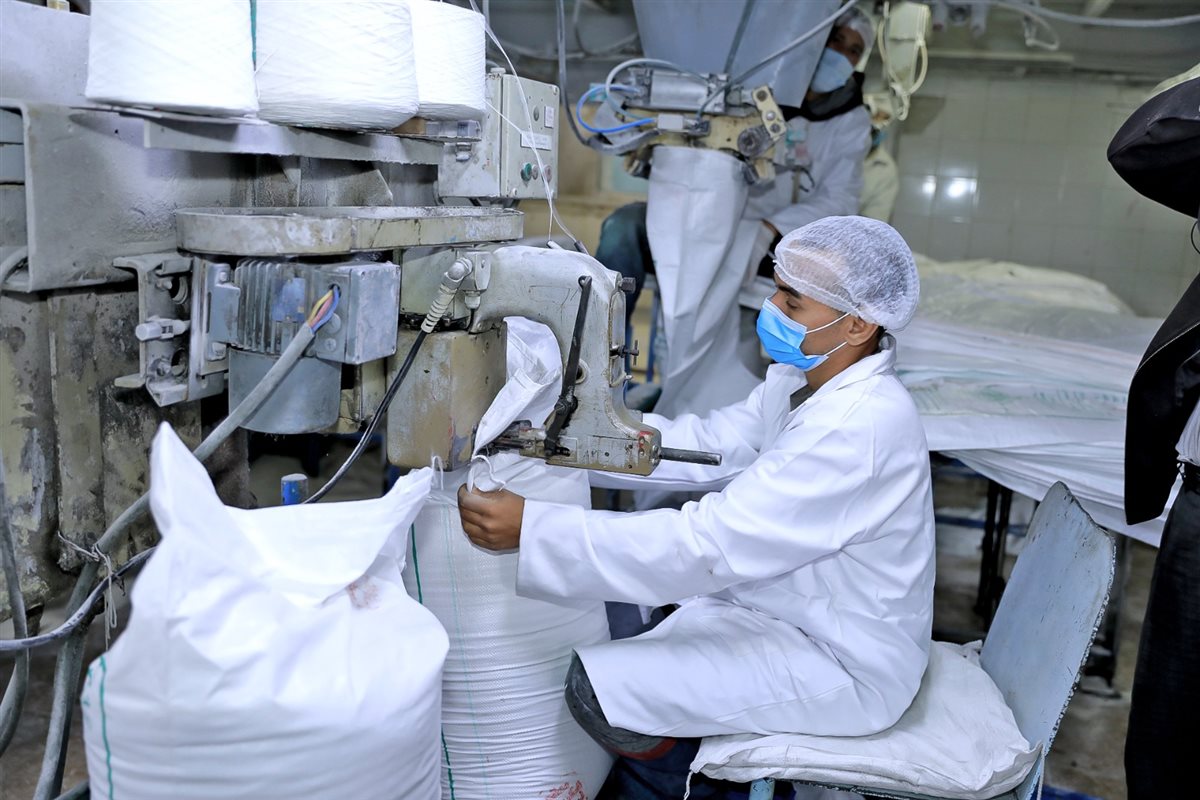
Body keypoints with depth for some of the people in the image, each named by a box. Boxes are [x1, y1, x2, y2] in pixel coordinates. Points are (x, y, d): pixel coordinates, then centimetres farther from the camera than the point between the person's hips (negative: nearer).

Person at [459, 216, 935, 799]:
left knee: (599, 688, -14)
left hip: (840, 665, -9)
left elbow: (706, 545, -33)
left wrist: (531, 529, -34)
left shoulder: (862, 427, -31)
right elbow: (708, 445, 1)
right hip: (790, 610, 9)